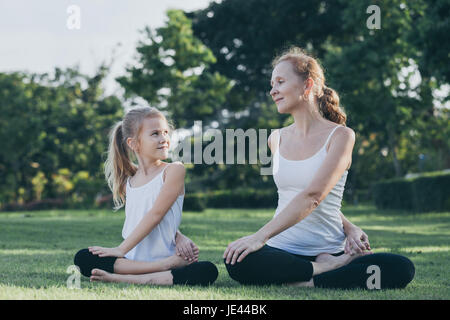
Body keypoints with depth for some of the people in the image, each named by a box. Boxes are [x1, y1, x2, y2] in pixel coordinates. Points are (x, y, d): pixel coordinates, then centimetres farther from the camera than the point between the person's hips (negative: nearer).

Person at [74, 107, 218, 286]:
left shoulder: (174, 170, -3)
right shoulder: (128, 182, 11)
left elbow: (156, 214, -11)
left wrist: (121, 249, -14)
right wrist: (179, 237, -6)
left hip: (166, 255, -4)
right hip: (132, 260, 4)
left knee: (208, 271, -32)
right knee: (82, 258, -18)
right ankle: (164, 266, -21)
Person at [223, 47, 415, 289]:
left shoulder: (341, 136, -1)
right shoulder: (276, 139, 13)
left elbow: (312, 196, -14)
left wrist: (260, 236, -24)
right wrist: (349, 227, 0)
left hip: (329, 249, -3)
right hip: (282, 249, 3)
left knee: (402, 269, -28)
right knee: (237, 263, -32)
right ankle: (329, 268, -13)